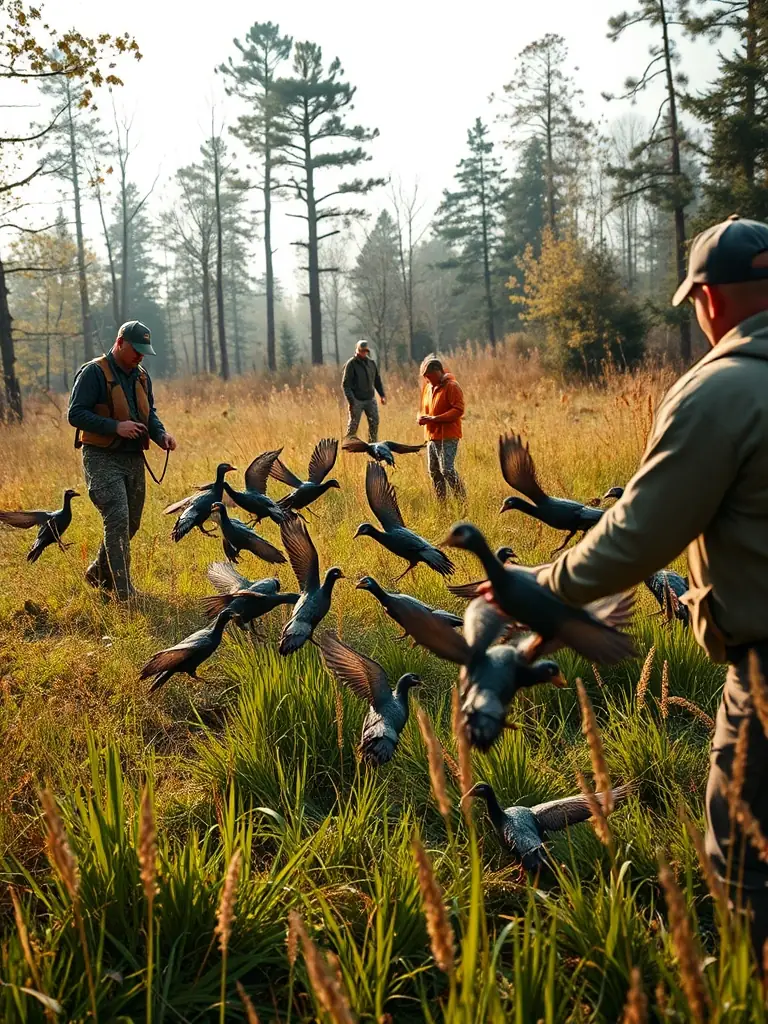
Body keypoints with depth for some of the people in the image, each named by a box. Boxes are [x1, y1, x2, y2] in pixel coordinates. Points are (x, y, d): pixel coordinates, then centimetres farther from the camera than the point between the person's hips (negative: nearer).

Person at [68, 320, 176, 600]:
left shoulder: (141, 376, 14)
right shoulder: (94, 372, -9)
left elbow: (149, 413, 22)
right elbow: (76, 414, -14)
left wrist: (161, 434, 1)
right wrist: (115, 426, -24)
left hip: (133, 458, 8)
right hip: (102, 458, -8)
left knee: (131, 523, 13)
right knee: (117, 520, -17)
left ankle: (99, 573, 34)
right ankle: (124, 592, -15)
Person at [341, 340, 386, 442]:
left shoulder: (371, 363, 9)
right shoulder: (351, 364, -9)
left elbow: (377, 380, 20)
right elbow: (345, 384, -12)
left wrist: (382, 395, 10)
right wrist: (351, 401, -19)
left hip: (370, 399, 5)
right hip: (357, 400, -5)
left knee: (374, 422, 0)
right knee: (353, 425, -1)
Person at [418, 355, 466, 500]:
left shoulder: (451, 386, -9)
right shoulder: (428, 387, 14)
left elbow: (458, 410, -17)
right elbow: (423, 409, 25)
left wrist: (435, 419, -22)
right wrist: (421, 417, 0)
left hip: (448, 437, -8)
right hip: (432, 437, 8)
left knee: (447, 470, -14)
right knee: (434, 472, 9)